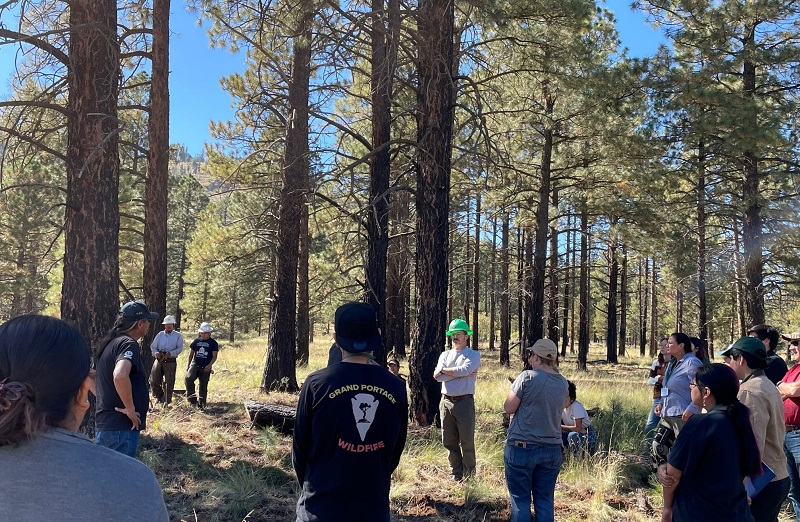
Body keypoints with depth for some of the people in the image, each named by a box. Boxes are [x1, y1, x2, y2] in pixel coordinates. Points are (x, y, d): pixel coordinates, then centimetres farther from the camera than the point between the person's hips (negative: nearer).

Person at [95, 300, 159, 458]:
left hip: (103, 424, 9)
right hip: (121, 427, -9)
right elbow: (120, 376, -36)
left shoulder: (110, 342, 13)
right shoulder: (129, 344, -16)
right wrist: (130, 409, -23)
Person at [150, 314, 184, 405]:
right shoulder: (160, 335, 10)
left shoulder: (178, 336, 4)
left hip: (171, 361, -2)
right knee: (154, 381, -1)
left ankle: (167, 401, 9)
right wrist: (156, 353, -14)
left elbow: (180, 348, -4)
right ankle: (159, 397, 21)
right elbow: (153, 346, 9)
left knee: (169, 382, -2)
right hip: (159, 360, 2)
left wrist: (170, 353, -21)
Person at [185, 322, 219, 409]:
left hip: (206, 368, -2)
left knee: (203, 385, 4)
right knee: (188, 378, -24)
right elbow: (191, 353, 17)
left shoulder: (213, 343, 0)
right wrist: (188, 364, 12)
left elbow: (214, 356, -3)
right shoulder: (196, 341, 9)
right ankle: (192, 398, -13)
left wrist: (209, 365, -17)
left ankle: (201, 403, 16)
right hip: (195, 364, 2)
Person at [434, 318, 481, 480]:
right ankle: (455, 475, 23)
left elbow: (465, 369, -18)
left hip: (464, 402, -4)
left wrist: (445, 370, -6)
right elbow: (437, 376, -3)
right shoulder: (445, 355, 14)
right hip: (446, 402, 5)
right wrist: (460, 373, -10)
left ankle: (469, 477, 13)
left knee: (467, 442, 1)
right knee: (449, 442, 10)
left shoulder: (473, 354, 2)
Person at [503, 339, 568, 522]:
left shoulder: (527, 377, -13)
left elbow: (509, 408, -8)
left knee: (520, 500, 5)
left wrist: (515, 390, 8)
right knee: (545, 501, 11)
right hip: (552, 450, 5)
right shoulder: (563, 383, 5)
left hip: (521, 448, -5)